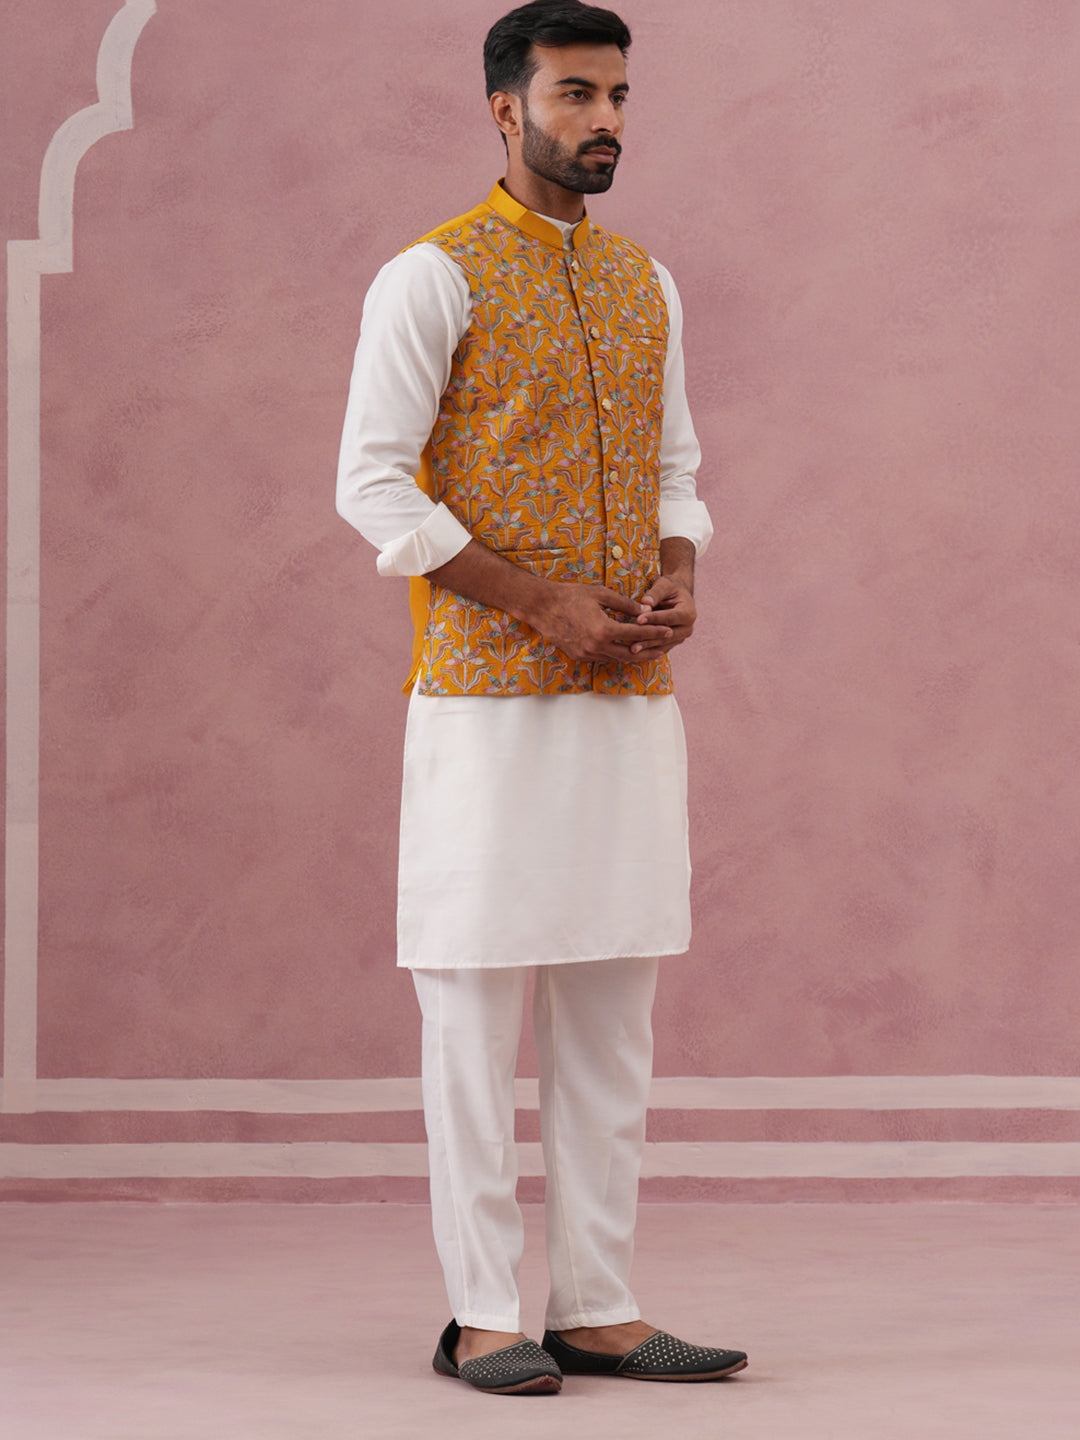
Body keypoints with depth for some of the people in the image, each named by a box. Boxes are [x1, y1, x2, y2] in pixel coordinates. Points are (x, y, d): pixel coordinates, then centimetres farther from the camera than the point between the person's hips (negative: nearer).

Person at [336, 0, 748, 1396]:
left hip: (632, 700, 6)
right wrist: (545, 606, -16)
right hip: (488, 699, -6)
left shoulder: (646, 283, 14)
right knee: (479, 1004, -2)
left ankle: (599, 1309, 13)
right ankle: (482, 1317, 4)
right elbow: (370, 484, -10)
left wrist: (677, 578, -2)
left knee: (612, 1011, 7)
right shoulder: (433, 277, -6)